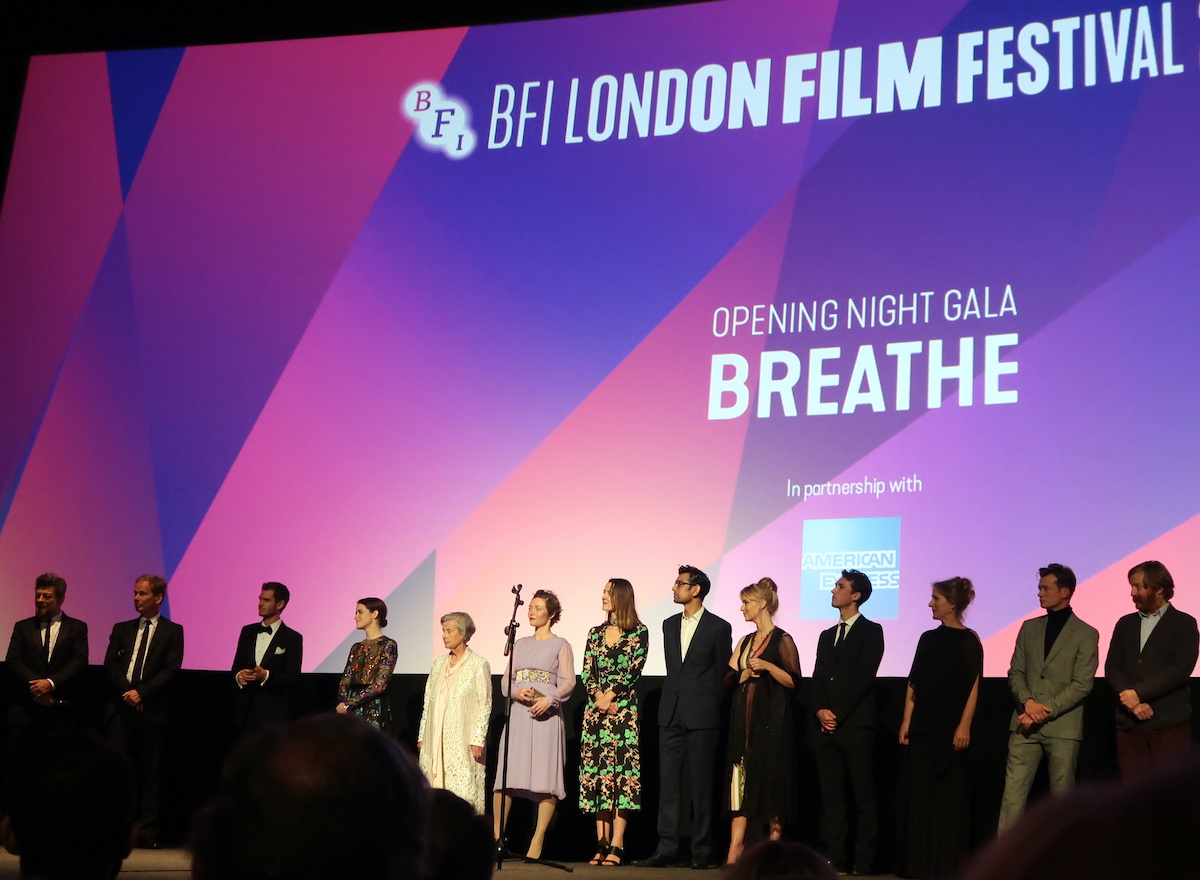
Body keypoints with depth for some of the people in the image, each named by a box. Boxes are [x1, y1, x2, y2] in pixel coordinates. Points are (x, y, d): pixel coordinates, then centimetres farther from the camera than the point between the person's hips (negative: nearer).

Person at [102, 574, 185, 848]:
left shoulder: (173, 631, 5)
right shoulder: (122, 629, 15)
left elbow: (170, 670, -4)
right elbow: (110, 665, 6)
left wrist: (142, 692, -14)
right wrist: (127, 691, -9)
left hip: (153, 710, -3)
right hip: (121, 708, 3)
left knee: (150, 771, 0)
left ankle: (148, 832, 4)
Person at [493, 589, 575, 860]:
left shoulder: (560, 645, 6)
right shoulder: (520, 644, 18)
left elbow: (568, 681, -3)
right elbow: (506, 680, 14)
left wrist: (548, 700, -18)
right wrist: (517, 692, -7)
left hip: (546, 714, -4)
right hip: (518, 713, 4)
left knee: (545, 778, -8)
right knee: (506, 775, -3)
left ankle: (537, 841, -5)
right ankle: (497, 835, 6)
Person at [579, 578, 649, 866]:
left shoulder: (638, 633, 1)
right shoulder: (595, 633, 14)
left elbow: (633, 670, -8)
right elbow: (586, 672, 8)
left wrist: (610, 696, -13)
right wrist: (598, 696, -9)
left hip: (625, 710, -5)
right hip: (596, 710, 5)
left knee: (621, 772, -7)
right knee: (597, 772, 1)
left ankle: (617, 845, -8)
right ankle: (601, 844, 5)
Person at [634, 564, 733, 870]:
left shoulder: (719, 627, -2)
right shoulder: (669, 625, 14)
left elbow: (722, 674, 1)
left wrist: (711, 708, 1)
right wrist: (674, 698, 12)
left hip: (702, 716, -5)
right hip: (671, 713, 5)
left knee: (701, 784, -1)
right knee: (667, 781, 3)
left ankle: (701, 851, 6)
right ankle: (667, 848, 5)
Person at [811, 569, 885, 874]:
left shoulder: (871, 631, 2)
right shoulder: (827, 635, 22)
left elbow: (864, 676, -8)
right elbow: (818, 679, 15)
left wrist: (837, 714, -11)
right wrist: (821, 711, -3)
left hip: (855, 725, -6)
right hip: (826, 725, 6)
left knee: (863, 797, -4)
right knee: (831, 797, 4)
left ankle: (862, 863, -2)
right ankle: (835, 859, 7)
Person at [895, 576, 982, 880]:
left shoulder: (968, 641, -4)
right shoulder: (928, 638, 11)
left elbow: (973, 686, -8)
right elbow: (914, 683, 11)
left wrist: (964, 726, -15)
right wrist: (906, 722, 5)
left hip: (951, 727, -6)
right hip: (923, 726, 6)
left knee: (949, 794, 0)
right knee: (918, 792, 5)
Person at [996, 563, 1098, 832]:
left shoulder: (1086, 634, 1)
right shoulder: (1029, 628, 14)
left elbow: (1082, 684, -6)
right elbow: (1015, 672, 10)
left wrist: (1046, 710, -13)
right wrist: (1028, 702, -9)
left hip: (1063, 726, -3)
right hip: (1025, 724, 3)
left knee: (1061, 795, 2)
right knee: (1013, 791, -3)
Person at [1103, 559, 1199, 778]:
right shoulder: (1125, 624, 16)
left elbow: (1181, 669, -9)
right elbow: (1111, 668, 7)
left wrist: (1139, 693, -13)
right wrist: (1134, 703, -9)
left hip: (1169, 723, -4)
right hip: (1129, 723, 4)